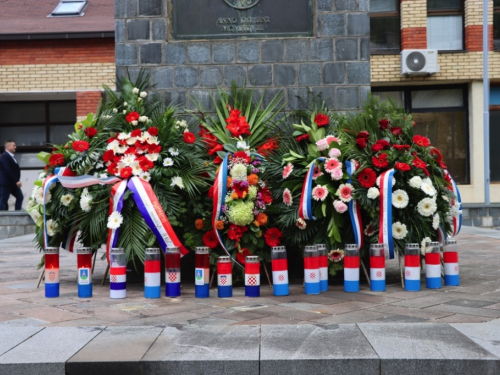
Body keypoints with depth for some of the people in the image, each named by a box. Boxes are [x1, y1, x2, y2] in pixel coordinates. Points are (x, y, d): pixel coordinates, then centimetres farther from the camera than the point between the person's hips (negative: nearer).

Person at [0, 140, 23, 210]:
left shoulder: (11, 156, 16)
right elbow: (7, 170, -22)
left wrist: (16, 181, 5)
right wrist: (16, 181, -21)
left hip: (13, 183, 10)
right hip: (6, 183, -10)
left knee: (20, 197, 10)